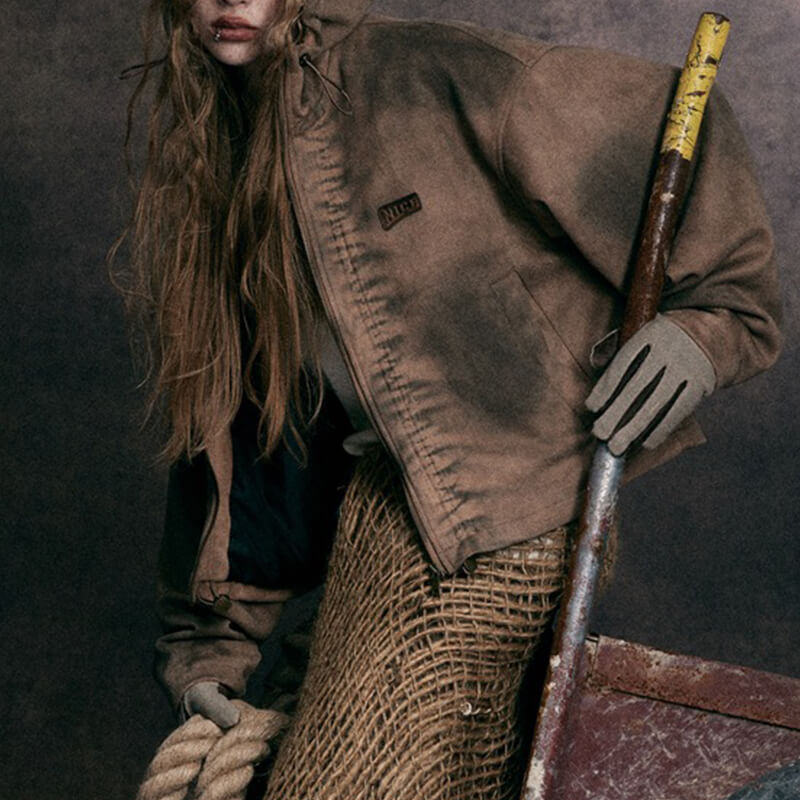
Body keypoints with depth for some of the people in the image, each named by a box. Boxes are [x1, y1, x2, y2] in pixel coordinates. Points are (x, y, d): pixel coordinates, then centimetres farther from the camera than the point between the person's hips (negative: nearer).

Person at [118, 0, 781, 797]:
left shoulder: (430, 78, -11)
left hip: (499, 508, -5)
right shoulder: (196, 166, 9)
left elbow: (671, 125, -6)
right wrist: (212, 627, 13)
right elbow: (218, 399, 13)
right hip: (375, 501, 6)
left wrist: (707, 318, -11)